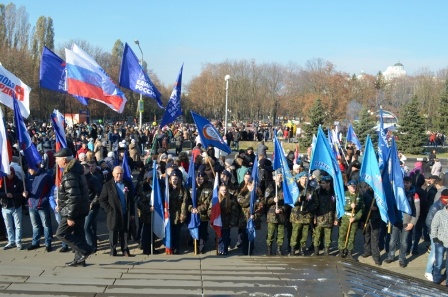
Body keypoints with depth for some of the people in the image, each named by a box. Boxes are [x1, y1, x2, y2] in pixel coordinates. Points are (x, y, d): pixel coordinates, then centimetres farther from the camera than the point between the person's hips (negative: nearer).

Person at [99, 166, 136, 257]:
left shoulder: (127, 184, 9)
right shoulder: (108, 185, 0)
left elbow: (131, 199, 11)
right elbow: (102, 200, 0)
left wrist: (132, 213, 7)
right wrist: (109, 210, -8)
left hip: (126, 214, 2)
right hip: (114, 214, -2)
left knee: (125, 233, 6)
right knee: (113, 233, 4)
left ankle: (125, 250, 13)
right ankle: (113, 251, 13)